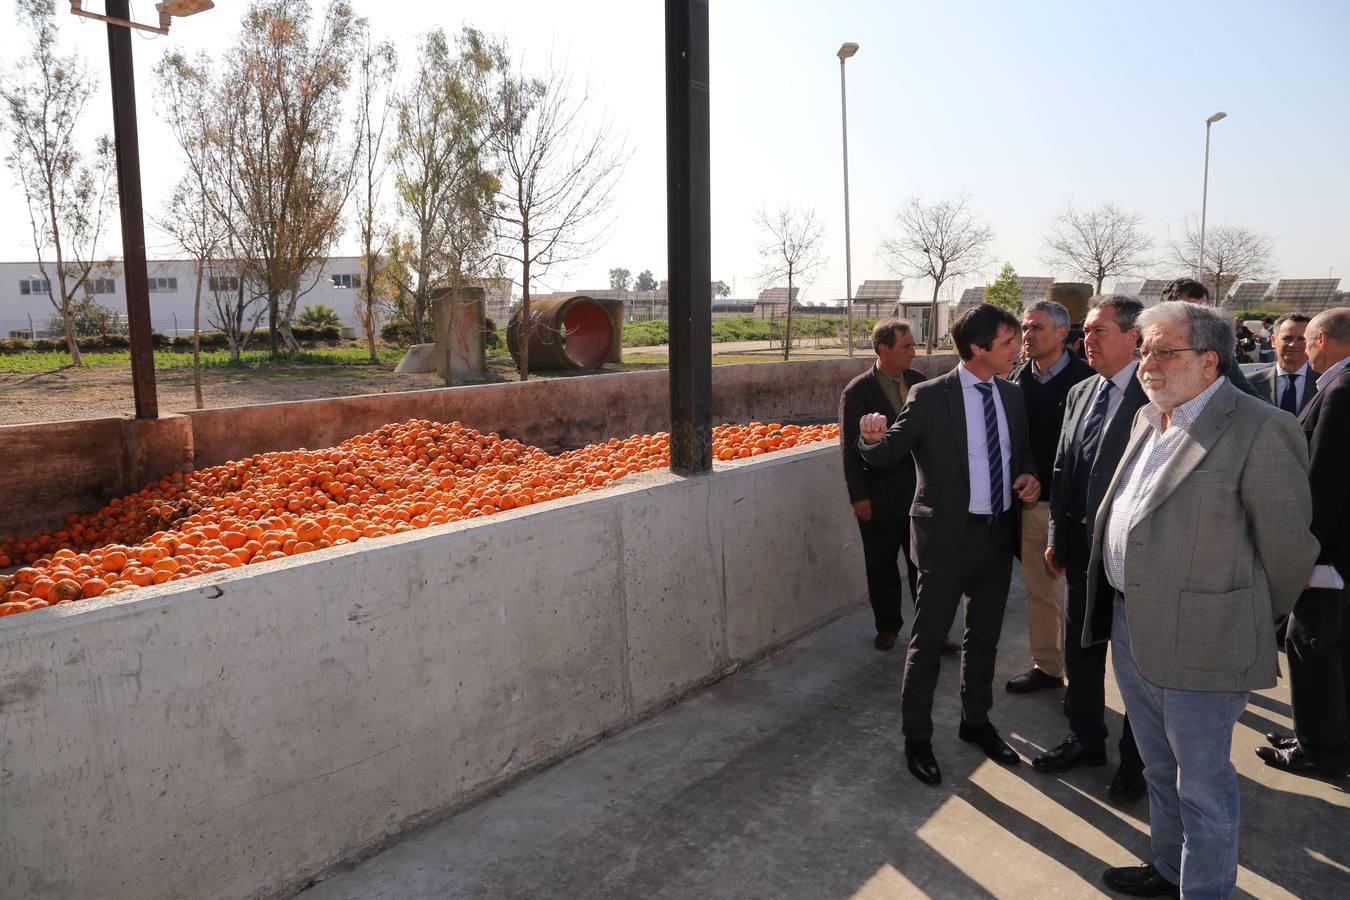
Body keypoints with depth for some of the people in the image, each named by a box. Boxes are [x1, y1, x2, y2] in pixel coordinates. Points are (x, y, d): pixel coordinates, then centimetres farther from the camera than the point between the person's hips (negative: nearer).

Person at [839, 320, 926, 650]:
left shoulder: (919, 382, 2)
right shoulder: (857, 392, -10)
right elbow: (850, 449, -8)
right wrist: (859, 496, -11)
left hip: (920, 490, 3)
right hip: (879, 497, -3)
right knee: (882, 567, 11)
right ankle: (888, 626, 28)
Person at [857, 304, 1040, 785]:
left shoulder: (1013, 395, 5)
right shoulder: (930, 397, -13)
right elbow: (887, 454, -12)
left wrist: (1028, 477, -5)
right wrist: (872, 438, -35)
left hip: (999, 534, 6)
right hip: (948, 535, -6)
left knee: (984, 637, 20)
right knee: (928, 641, 4)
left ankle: (976, 721, 40)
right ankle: (917, 737, 21)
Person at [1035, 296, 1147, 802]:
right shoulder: (1080, 395, 8)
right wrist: (1057, 536, 12)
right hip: (1081, 546, 7)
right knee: (1080, 650, 18)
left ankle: (1135, 760, 28)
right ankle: (1086, 740, 36)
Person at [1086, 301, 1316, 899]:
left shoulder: (1261, 430, -17)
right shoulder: (1149, 420, 8)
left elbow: (1286, 549, -11)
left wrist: (1250, 624, 3)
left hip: (1197, 642, -8)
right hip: (1129, 627, 8)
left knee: (1202, 786, 8)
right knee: (1159, 769, 24)